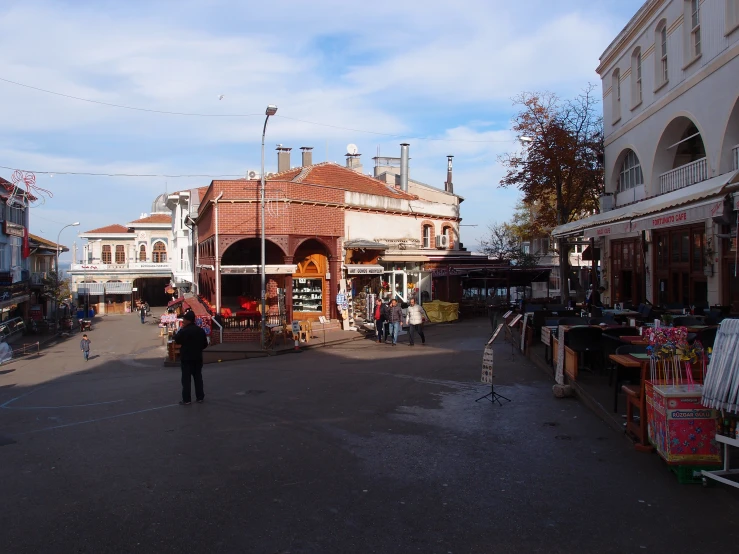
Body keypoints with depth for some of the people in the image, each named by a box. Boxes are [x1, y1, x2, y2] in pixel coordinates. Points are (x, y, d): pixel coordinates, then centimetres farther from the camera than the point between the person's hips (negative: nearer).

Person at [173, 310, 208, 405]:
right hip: (198, 358, 5)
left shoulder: (184, 331, -15)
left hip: (186, 358, -5)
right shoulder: (201, 330, 4)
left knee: (186, 379, 0)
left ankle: (186, 400, 0)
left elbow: (176, 340, -1)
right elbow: (205, 344, 8)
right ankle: (200, 397, 15)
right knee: (198, 378, 11)